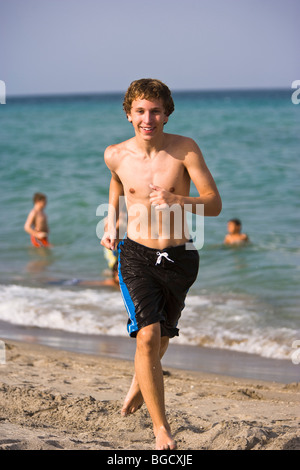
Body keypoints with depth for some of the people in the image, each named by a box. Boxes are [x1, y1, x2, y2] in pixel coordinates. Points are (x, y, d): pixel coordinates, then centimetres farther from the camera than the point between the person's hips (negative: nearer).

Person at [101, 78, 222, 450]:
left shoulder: (185, 149, -10)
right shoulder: (115, 155, -4)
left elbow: (215, 204, -13)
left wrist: (176, 201, -29)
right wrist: (110, 225, 13)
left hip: (178, 257, 1)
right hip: (137, 255, -1)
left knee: (161, 336, 19)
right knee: (147, 336, -18)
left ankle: (139, 382, 54)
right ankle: (162, 432, -11)